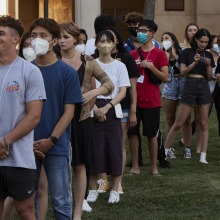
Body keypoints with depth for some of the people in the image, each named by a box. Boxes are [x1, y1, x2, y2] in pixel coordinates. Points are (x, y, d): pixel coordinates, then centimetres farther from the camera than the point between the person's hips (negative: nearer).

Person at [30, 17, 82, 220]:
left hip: (57, 146, -3)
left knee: (61, 201, 2)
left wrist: (50, 141, -13)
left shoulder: (68, 72, -2)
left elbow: (69, 112, -5)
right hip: (28, 146, 3)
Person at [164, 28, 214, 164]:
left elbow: (210, 77, 9)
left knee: (204, 124, 1)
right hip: (190, 86, -3)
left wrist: (208, 65, -8)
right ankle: (165, 150, 9)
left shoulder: (208, 55, 10)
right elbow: (182, 72, -4)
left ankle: (203, 156, 3)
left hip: (204, 87, 3)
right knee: (178, 123, -2)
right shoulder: (187, 52, 1)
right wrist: (194, 63, -16)